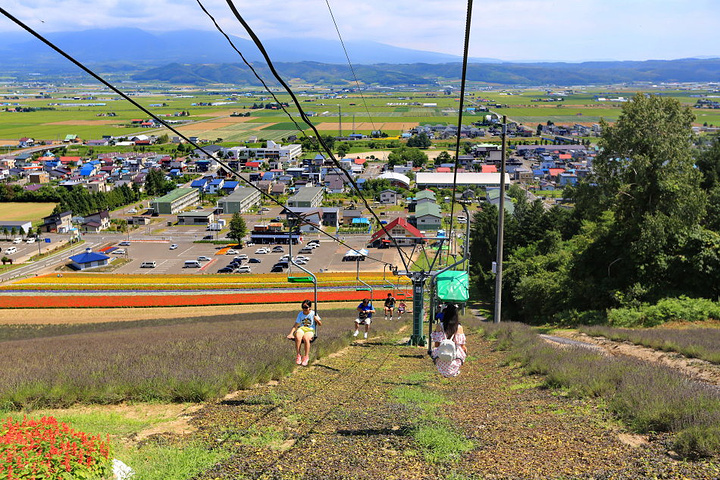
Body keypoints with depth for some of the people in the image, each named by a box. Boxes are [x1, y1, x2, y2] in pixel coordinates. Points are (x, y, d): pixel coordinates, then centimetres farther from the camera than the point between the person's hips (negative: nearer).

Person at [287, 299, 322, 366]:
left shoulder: (313, 313, 4)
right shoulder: (300, 314, 11)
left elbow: (320, 324, 5)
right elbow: (296, 325, 11)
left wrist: (317, 320, -17)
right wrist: (291, 333, -2)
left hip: (310, 330, -2)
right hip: (301, 329, 3)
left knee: (306, 338, -38)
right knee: (298, 338, -35)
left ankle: (306, 356, -24)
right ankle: (298, 355, -24)